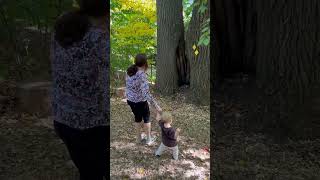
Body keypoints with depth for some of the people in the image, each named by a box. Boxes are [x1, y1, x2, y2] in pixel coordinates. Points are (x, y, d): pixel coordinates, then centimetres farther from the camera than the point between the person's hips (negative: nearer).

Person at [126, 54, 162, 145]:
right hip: (140, 101, -6)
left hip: (130, 100, 6)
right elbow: (146, 93, -34)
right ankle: (149, 139, 34)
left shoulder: (130, 71, -4)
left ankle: (139, 138, 43)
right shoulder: (142, 75, -28)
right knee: (146, 118, 19)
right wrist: (156, 105, -30)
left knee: (137, 118, 27)